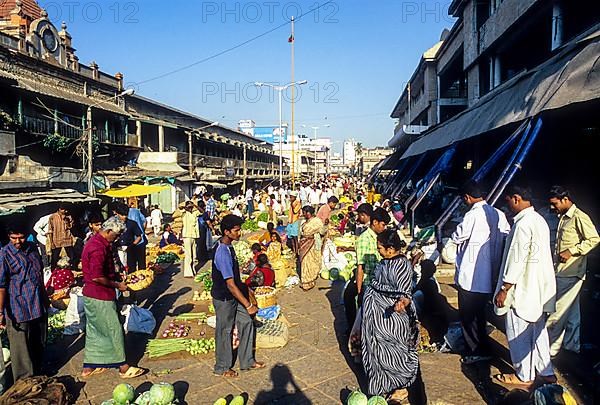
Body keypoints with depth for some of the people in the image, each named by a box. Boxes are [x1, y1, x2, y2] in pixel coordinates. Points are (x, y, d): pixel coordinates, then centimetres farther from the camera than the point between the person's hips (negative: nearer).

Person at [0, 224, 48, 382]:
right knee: (21, 347, 3)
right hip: (18, 309, -6)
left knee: (39, 344, 18)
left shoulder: (32, 248, 4)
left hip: (39, 305, 6)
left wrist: (45, 297, 22)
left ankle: (38, 373, 36)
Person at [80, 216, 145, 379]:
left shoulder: (97, 242, 9)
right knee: (114, 330, 1)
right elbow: (97, 277, -27)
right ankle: (123, 367, 11)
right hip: (100, 298, -10)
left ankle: (89, 367, 28)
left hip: (91, 296, 10)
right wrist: (116, 285, -16)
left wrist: (117, 278, 10)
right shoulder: (98, 248, -24)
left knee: (94, 331, 18)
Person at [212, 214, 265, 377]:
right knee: (225, 332, 8)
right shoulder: (223, 253, -29)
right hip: (224, 299, -9)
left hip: (233, 296, 9)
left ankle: (247, 361, 29)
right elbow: (230, 284, -29)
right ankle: (222, 367, 28)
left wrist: (245, 289, 21)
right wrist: (248, 305, -26)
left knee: (246, 323, 14)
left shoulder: (228, 246, 1)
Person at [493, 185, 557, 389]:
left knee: (519, 334, 5)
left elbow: (516, 260, -23)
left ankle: (524, 377, 18)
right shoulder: (539, 220, 9)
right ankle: (546, 372, 30)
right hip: (540, 288, 10)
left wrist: (504, 289, -17)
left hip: (523, 289, -10)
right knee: (538, 330, 19)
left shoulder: (523, 224, -22)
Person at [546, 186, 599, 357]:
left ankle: (550, 347, 1)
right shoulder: (563, 218, 15)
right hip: (562, 271, 9)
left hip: (570, 273, -9)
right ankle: (571, 345, 25)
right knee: (570, 310, 16)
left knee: (558, 310, -6)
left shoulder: (579, 217, -13)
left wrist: (572, 251, -20)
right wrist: (554, 263, 17)